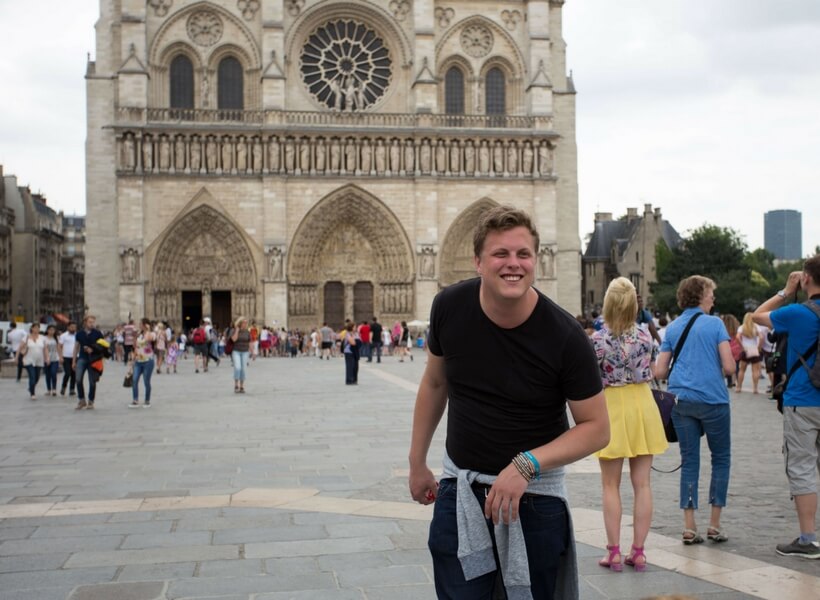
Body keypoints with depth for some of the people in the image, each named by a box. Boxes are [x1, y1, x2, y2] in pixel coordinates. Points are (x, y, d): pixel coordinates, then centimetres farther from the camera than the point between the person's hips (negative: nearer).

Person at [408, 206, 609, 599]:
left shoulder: (564, 335, -18)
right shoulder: (449, 307, -9)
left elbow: (596, 428, -11)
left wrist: (526, 465, -24)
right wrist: (417, 462, 14)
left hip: (534, 495, -2)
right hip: (460, 488, 2)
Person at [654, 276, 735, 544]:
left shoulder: (672, 328, 9)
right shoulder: (714, 324, -3)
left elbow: (659, 372, 7)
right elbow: (729, 367, -9)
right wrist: (714, 371, 12)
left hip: (681, 400, 4)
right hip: (712, 399, -4)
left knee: (689, 462, 8)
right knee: (721, 459, 10)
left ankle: (689, 527, 7)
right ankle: (714, 524, 9)